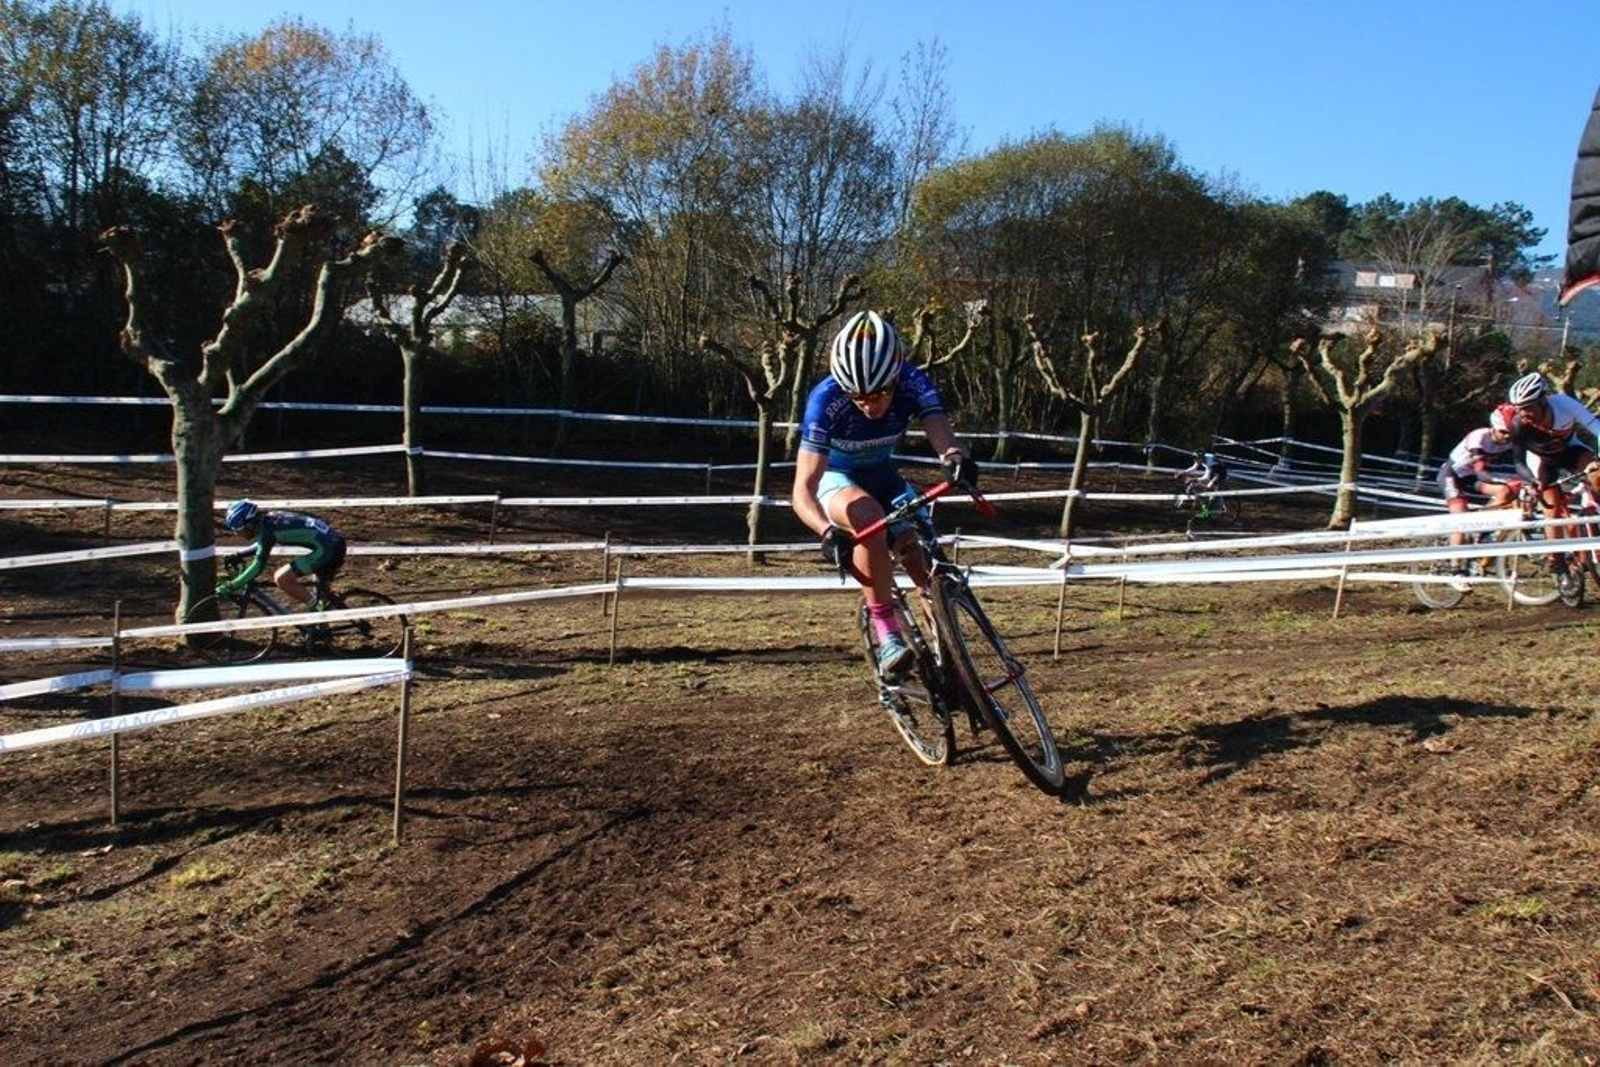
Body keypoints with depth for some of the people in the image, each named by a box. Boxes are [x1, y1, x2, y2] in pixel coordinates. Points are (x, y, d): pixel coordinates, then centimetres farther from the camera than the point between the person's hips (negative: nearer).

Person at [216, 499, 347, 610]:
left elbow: (258, 566, -19)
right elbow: (262, 545, 33)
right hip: (336, 542, 10)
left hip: (326, 548, -10)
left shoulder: (267, 529, -14)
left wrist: (230, 587, -15)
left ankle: (316, 610, 0)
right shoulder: (269, 518, 12)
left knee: (281, 578, -5)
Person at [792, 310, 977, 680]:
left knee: (926, 563, -15)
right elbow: (803, 489, -39)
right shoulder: (826, 401, -34)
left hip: (882, 476, 3)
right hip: (834, 479, -3)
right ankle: (886, 635, -26)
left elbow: (941, 435, -40)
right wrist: (828, 532, -57)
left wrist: (956, 458, -63)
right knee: (870, 519, -37)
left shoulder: (913, 385, -25)